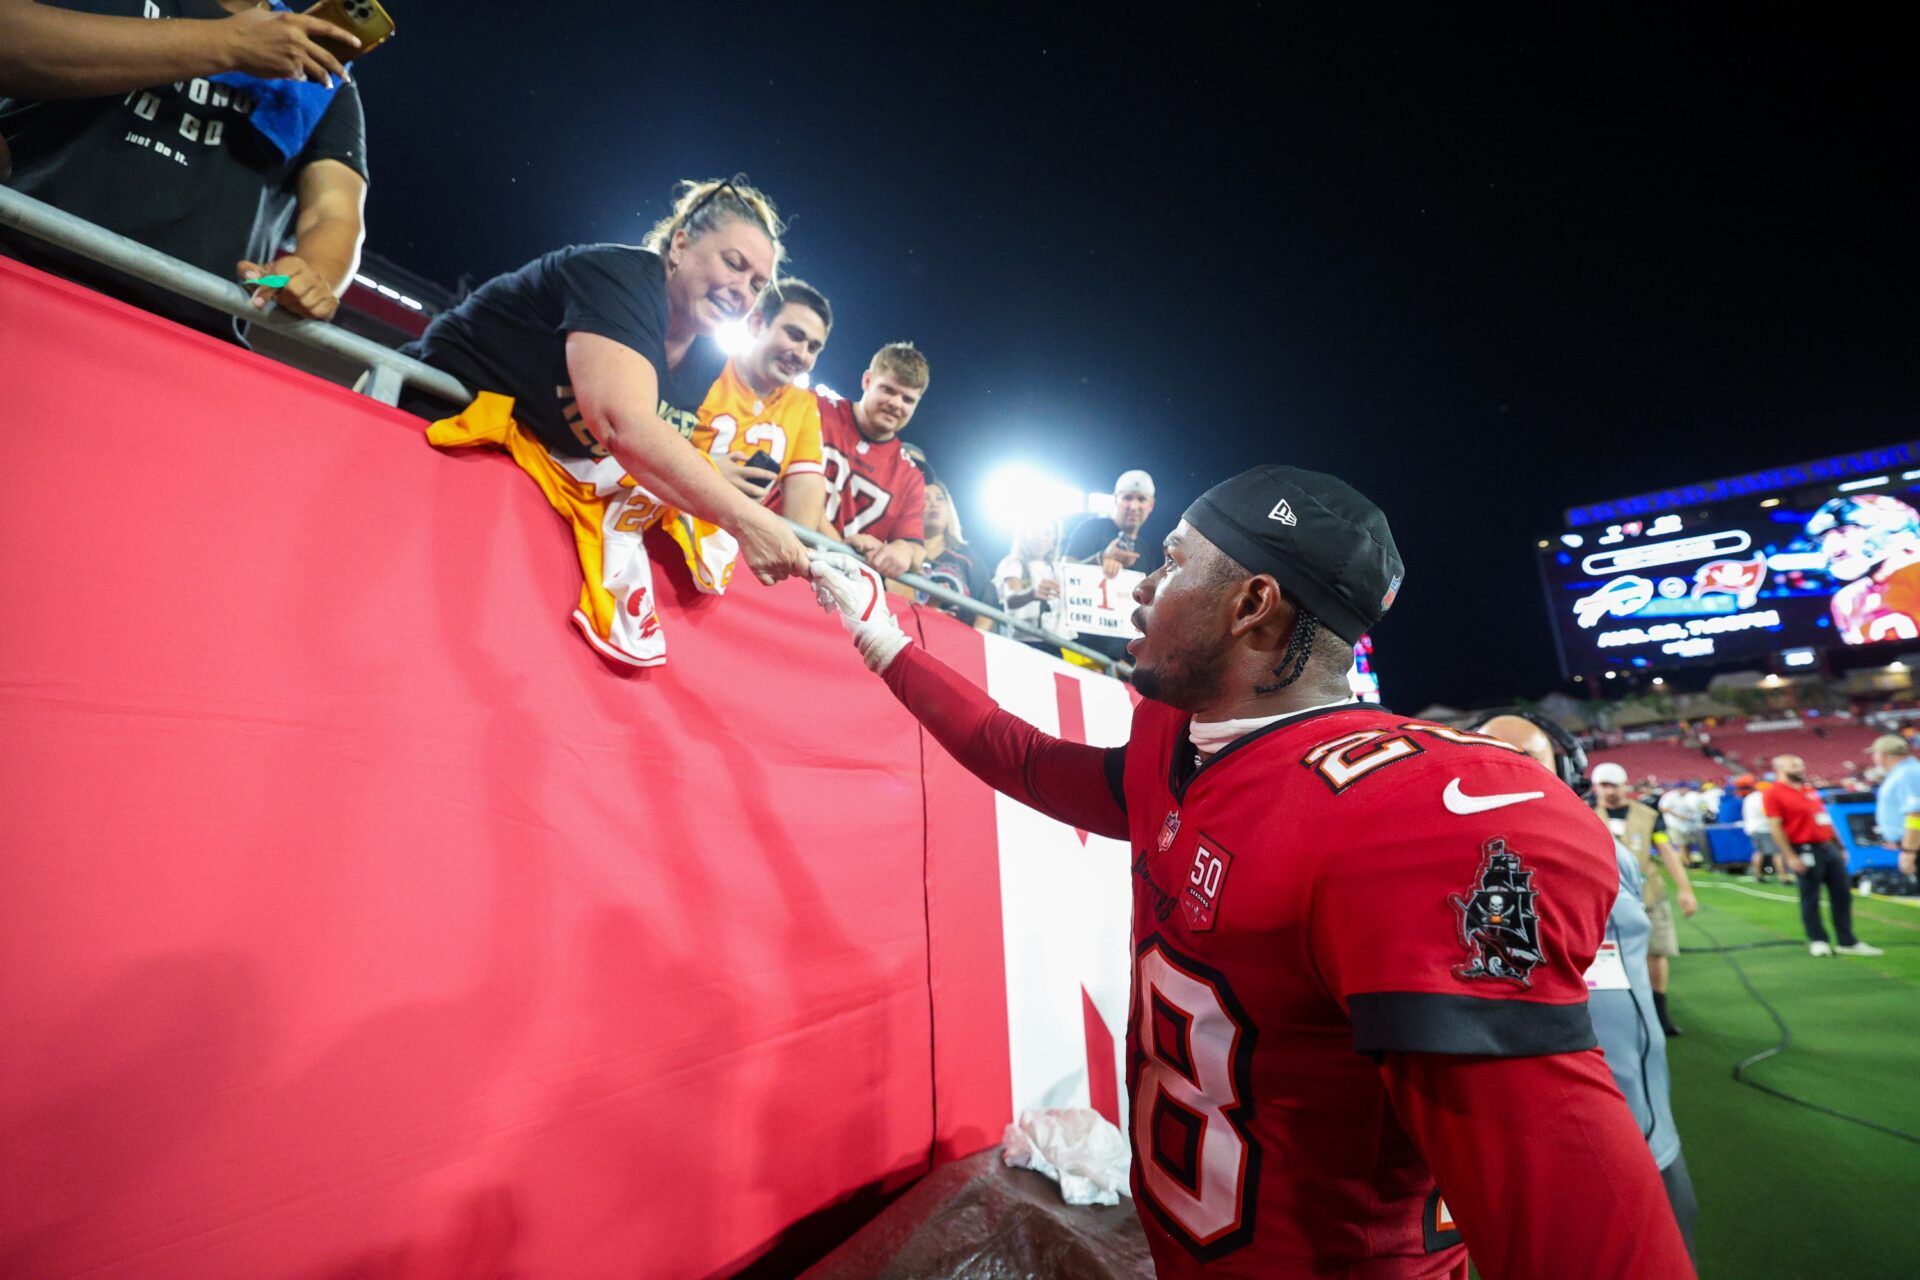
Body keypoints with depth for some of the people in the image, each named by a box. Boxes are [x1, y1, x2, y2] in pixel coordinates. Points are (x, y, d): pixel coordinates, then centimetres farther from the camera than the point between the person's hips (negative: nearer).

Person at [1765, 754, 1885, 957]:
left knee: (1842, 894, 9)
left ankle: (1848, 942, 18)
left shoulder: (1809, 789, 14)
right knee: (1810, 898, 2)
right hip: (1806, 851, -8)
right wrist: (1790, 856, -18)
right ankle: (1817, 941, 13)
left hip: (1830, 847, 8)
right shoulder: (1774, 793, -12)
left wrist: (1840, 846, 17)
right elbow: (1776, 827, -15)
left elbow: (1825, 819, 20)